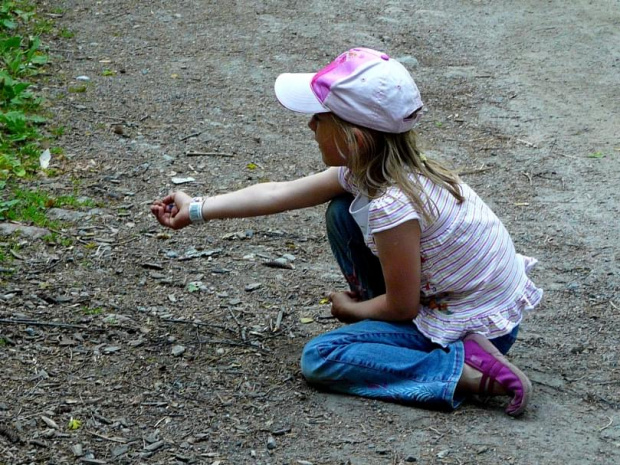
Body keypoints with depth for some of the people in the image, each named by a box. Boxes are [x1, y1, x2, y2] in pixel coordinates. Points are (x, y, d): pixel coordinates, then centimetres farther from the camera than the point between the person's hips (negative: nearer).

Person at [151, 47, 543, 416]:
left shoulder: (392, 205, -30)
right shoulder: (364, 168, -4)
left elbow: (402, 307, -20)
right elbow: (278, 194, 7)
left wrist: (350, 309, 0)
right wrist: (197, 210, 13)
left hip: (481, 325, -9)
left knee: (320, 358, -13)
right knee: (343, 212, 7)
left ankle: (469, 370, -16)